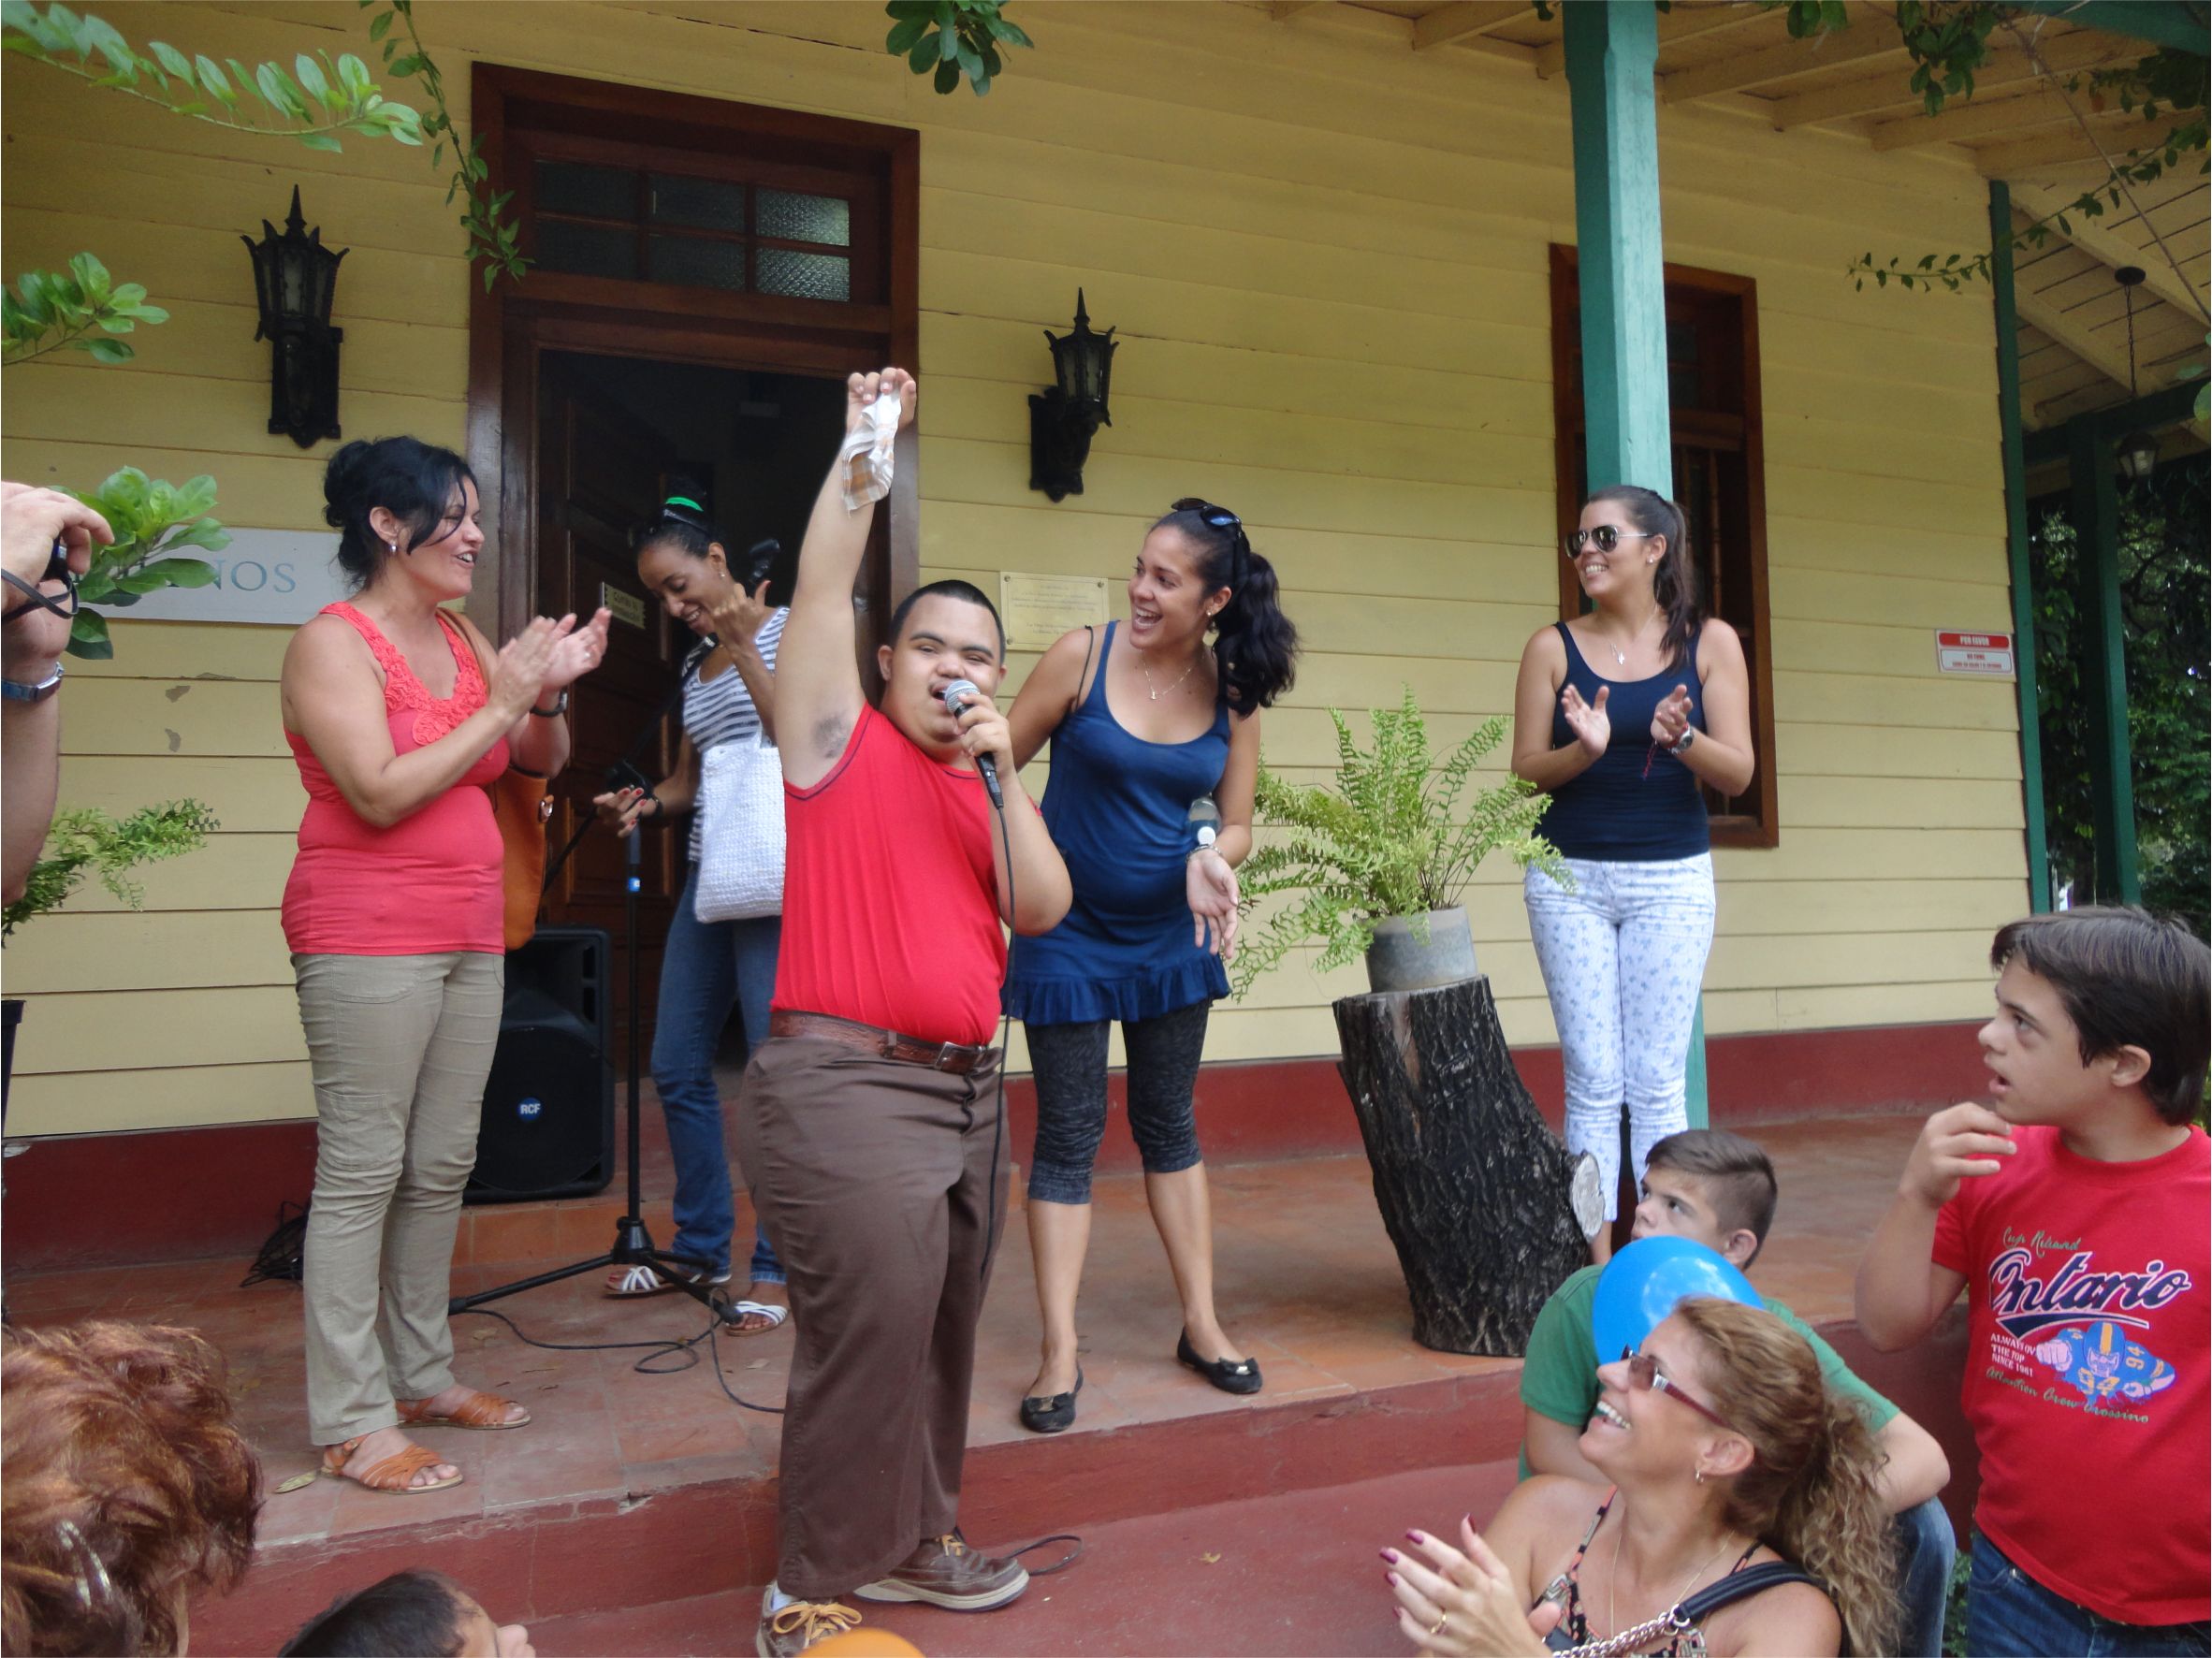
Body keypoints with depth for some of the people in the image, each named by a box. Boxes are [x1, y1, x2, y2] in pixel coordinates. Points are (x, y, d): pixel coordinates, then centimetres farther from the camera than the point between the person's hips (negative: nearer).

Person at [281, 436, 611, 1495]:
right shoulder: (334, 644, -8)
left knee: (441, 1168, 12)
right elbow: (381, 793, -18)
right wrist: (499, 704, -15)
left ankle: (422, 1376, 24)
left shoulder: (463, 641, 12)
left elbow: (539, 765, 16)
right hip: (368, 939, -7)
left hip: (468, 936, 7)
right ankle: (352, 1421, 6)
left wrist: (550, 690, -3)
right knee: (362, 1172, -3)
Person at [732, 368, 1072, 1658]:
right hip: (848, 1084, -7)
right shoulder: (843, 739, 0)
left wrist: (1005, 770, -7)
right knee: (870, 1335, -9)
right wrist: (868, 442, -9)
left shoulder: (985, 789, 15)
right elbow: (824, 583, -10)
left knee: (942, 1333, 15)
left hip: (967, 1090, 7)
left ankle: (915, 1539, 33)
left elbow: (1042, 909, 1)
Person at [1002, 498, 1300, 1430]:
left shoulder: (1232, 691, -4)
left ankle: (1202, 1325, 27)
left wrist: (1211, 862, -20)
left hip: (1169, 934, 3)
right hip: (1068, 934, -3)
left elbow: (1236, 826, 2)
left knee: (1169, 1126, 14)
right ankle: (1060, 1353, 11)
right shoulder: (1084, 656, -12)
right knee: (1068, 1138, 2)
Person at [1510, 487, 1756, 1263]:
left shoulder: (1710, 642, 2)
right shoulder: (1553, 647, 1)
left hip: (1672, 879, 0)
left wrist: (1681, 738, -21)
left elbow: (1737, 772, -1)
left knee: (1658, 1082, 3)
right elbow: (1526, 771, 1)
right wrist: (1584, 748, -19)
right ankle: (1597, 1260, 9)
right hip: (1570, 878, 0)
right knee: (1593, 1082, 2)